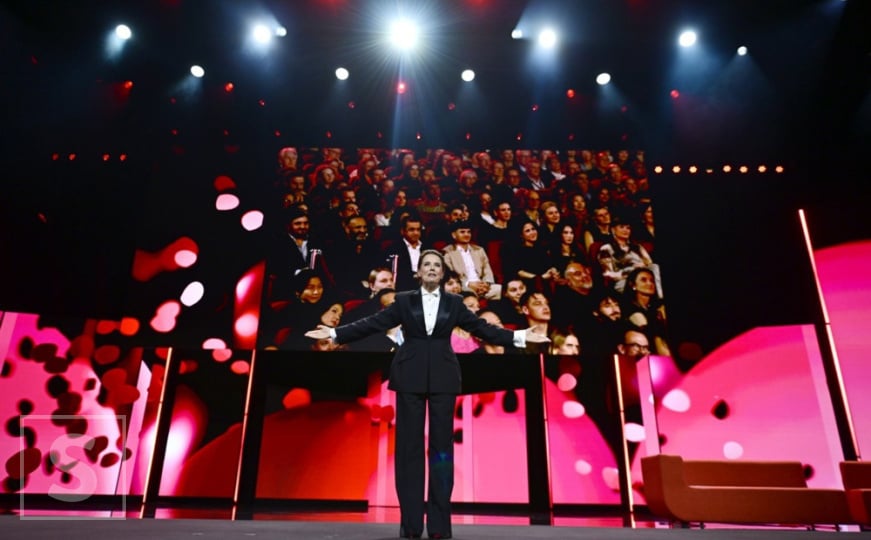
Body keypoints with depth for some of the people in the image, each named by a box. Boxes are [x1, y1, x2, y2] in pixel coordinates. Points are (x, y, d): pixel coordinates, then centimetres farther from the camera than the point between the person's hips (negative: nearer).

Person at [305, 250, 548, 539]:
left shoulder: (454, 303, 8)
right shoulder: (404, 300, 6)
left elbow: (483, 328, 7)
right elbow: (372, 323, 2)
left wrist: (519, 336, -2)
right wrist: (335, 333, -4)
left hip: (442, 378, 1)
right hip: (410, 377, 0)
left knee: (441, 446, 3)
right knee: (409, 446, 2)